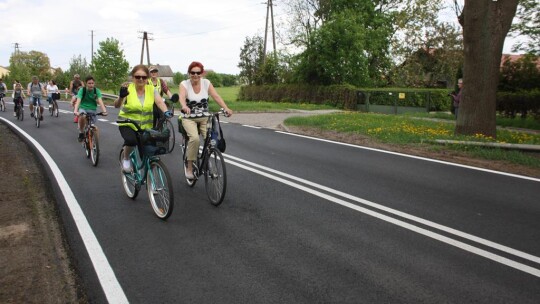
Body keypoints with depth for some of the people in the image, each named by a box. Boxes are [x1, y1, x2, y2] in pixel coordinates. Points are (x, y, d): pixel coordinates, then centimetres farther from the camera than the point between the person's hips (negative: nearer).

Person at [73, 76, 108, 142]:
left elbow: (100, 101, -26)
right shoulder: (82, 90, -16)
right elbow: (78, 101, -28)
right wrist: (75, 111, -46)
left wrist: (104, 111, -44)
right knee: (82, 117, -35)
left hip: (92, 109, 2)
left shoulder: (97, 90, -13)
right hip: (83, 108, -2)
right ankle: (81, 133, -13)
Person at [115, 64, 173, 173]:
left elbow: (159, 102, -18)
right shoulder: (128, 89, -9)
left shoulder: (152, 89, -3)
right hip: (127, 124, -2)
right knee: (131, 140, -32)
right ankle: (126, 159, -1)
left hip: (146, 126, 2)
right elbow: (117, 105, -19)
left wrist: (166, 111, -40)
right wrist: (121, 96, -41)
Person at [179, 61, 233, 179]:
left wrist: (226, 108, -28)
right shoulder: (184, 84, -6)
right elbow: (182, 97, -26)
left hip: (205, 118, 2)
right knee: (195, 138, -29)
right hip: (189, 118, -2)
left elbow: (216, 96, -12)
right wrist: (184, 107, -50)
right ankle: (189, 167, -14)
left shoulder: (206, 83, 0)